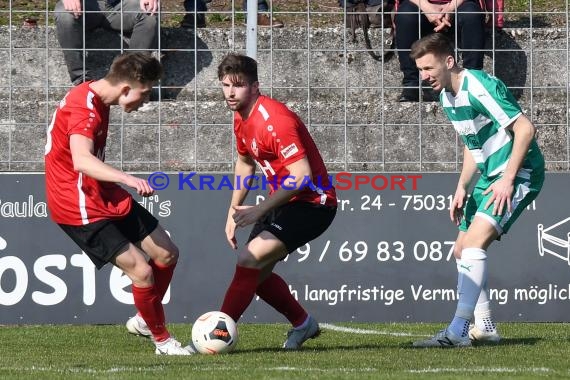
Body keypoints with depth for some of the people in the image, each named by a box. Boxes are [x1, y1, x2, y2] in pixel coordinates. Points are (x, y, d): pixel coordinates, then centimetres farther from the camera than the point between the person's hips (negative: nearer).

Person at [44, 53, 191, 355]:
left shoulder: (97, 99, 7)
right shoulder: (83, 106, -24)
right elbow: (81, 161, -42)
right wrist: (128, 179, -54)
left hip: (105, 197, 10)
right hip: (81, 209, -10)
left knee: (167, 254, 9)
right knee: (142, 271, -14)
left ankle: (144, 320, 28)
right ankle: (161, 340, 6)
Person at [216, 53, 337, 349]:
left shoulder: (275, 121, -25)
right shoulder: (241, 118, 5)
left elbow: (301, 176, -29)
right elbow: (245, 163, 24)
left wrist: (259, 211, -26)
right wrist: (234, 210, 16)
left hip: (312, 203, -10)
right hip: (284, 201, 10)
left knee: (250, 261, -19)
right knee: (257, 272, 10)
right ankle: (303, 324, 30)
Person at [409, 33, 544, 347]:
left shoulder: (479, 87, -21)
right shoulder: (447, 97, 9)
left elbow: (525, 129, -24)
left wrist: (507, 179, -24)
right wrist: (462, 188, 12)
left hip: (518, 174, -10)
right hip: (490, 176, 10)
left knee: (473, 242, -24)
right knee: (462, 251, 13)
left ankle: (458, 331, -28)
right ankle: (484, 327, 22)